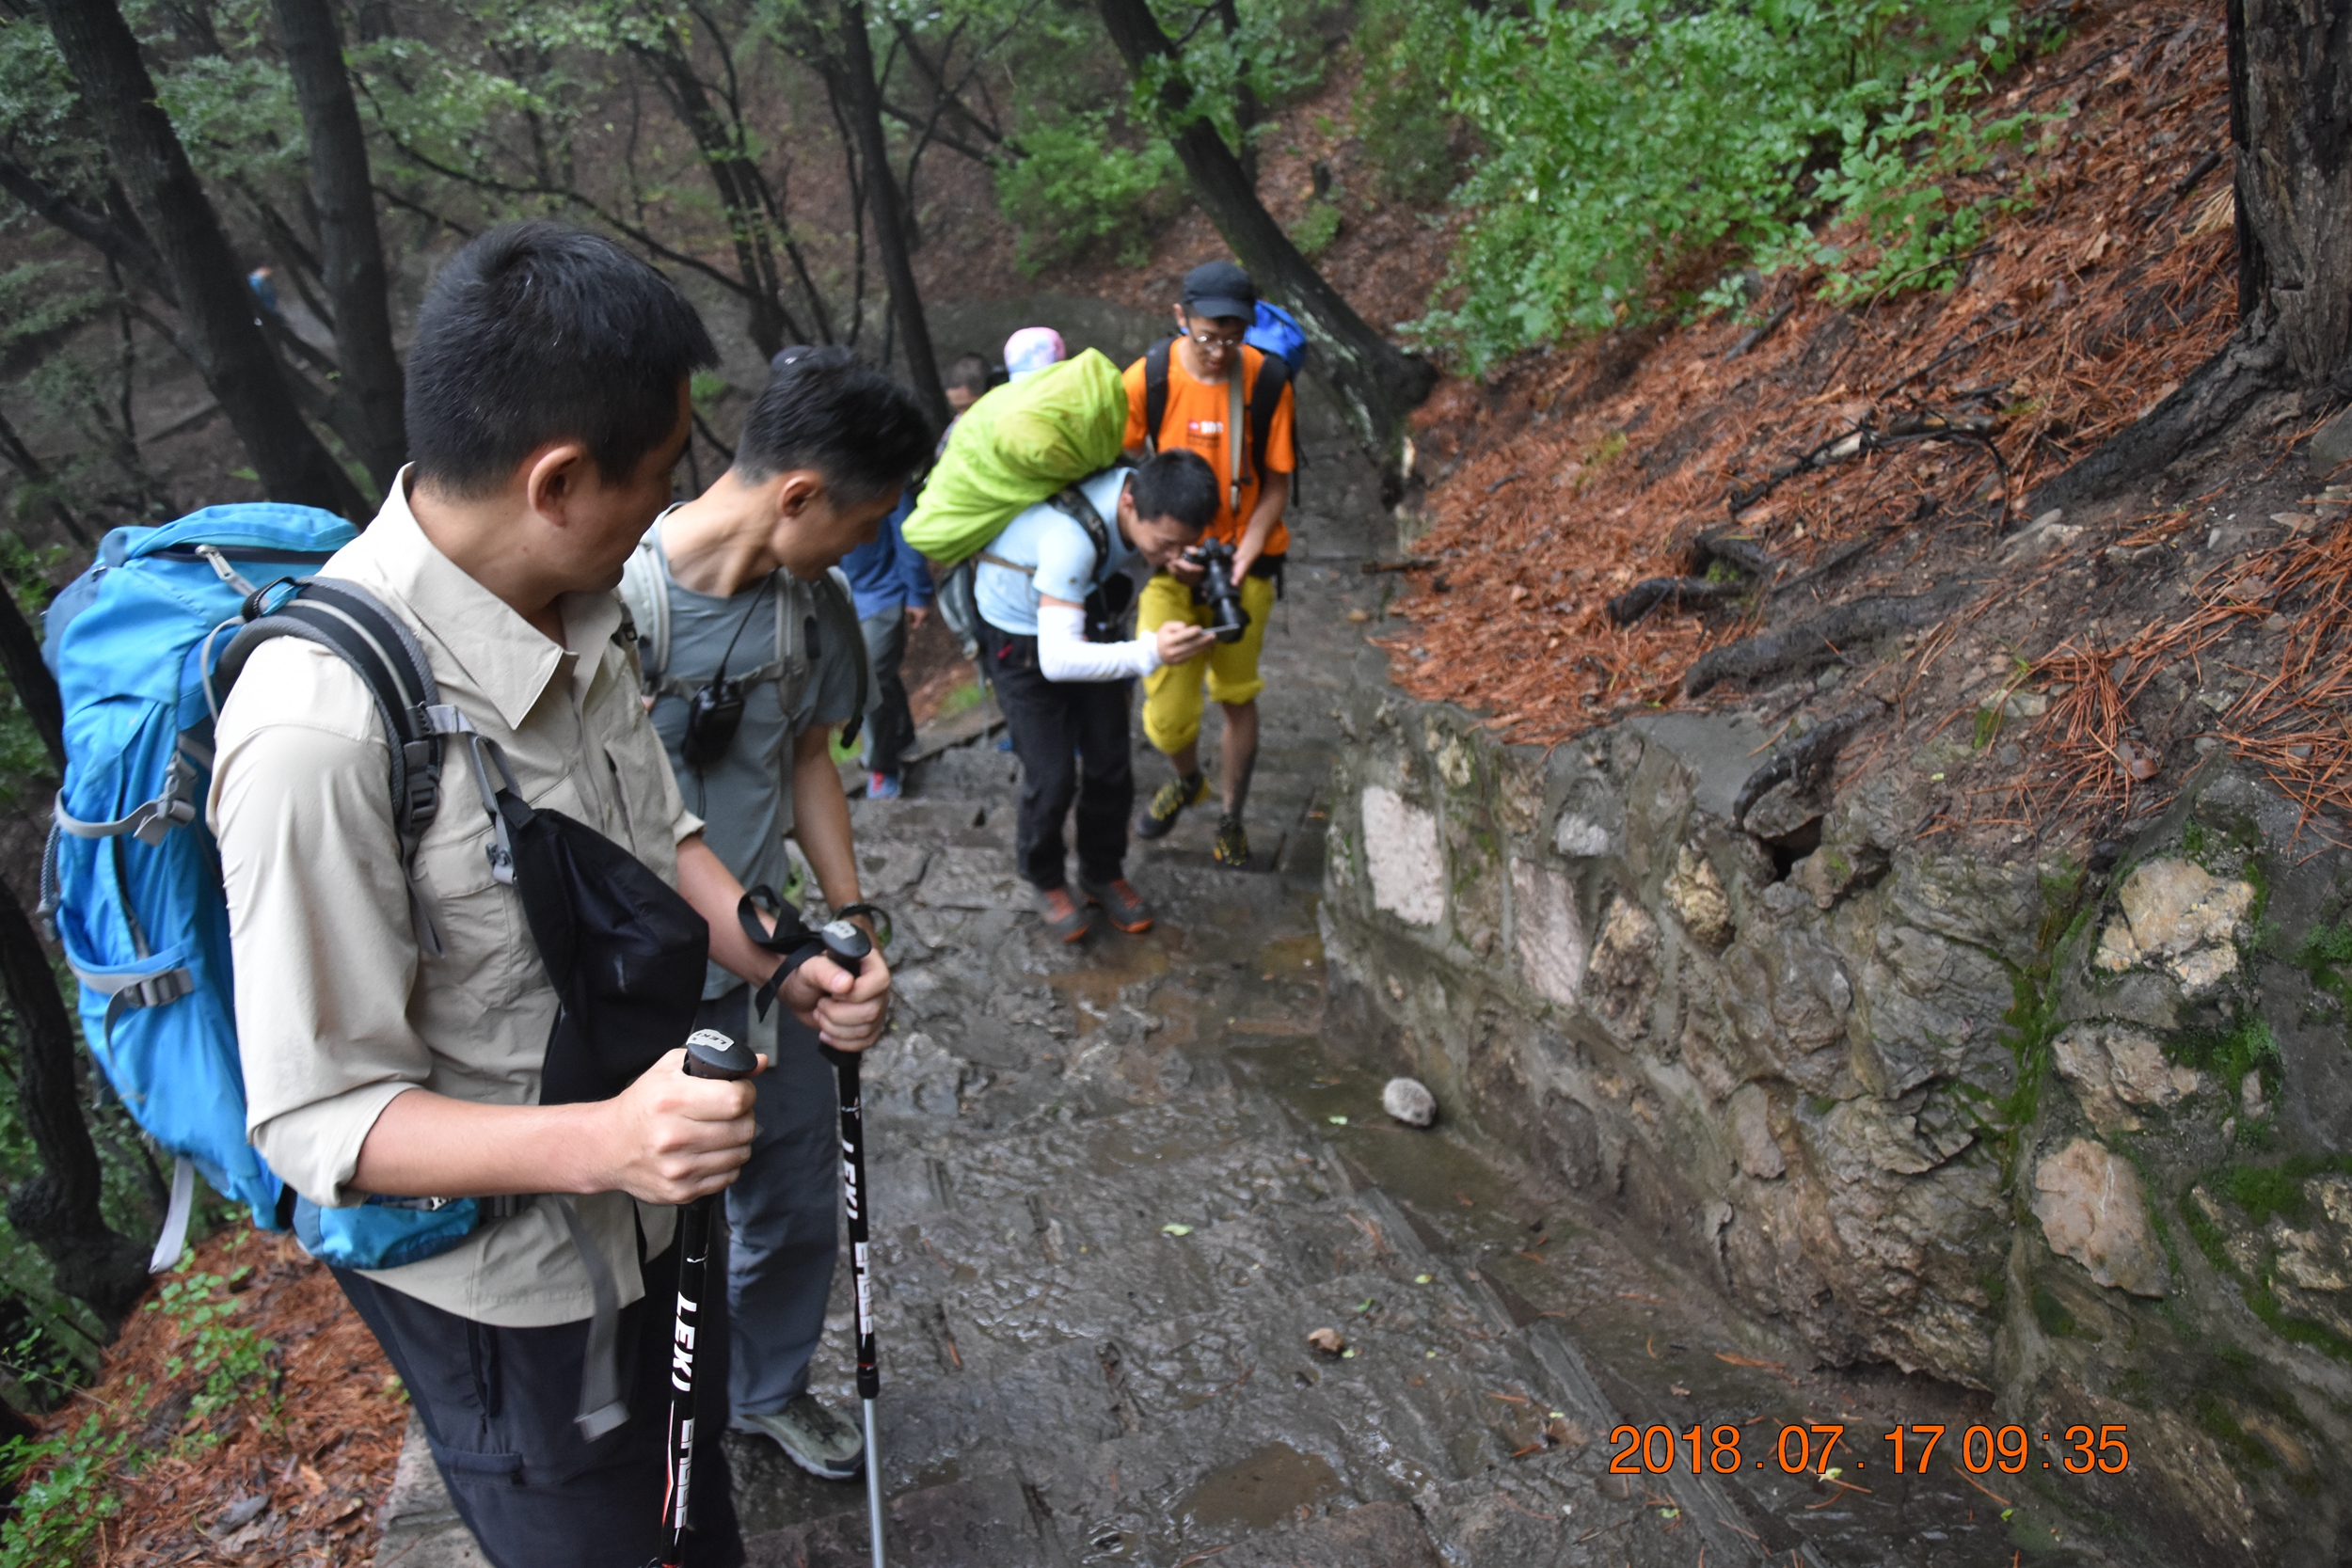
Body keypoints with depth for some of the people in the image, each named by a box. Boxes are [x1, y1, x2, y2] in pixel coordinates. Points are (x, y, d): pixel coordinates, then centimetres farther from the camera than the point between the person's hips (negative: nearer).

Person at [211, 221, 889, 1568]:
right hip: (500, 1279, -7)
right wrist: (598, 1142, -40)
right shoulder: (320, 728, -34)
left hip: (649, 1199, 7)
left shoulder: (575, 609, -9)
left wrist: (780, 966, -10)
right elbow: (318, 1118, -26)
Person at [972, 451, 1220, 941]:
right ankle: (1044, 879, 23)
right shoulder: (1070, 537, -42)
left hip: (1086, 622, 6)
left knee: (1109, 764, 7)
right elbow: (1057, 659, -46)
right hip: (1023, 637, -6)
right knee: (1052, 776, -5)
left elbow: (1170, 558, 2)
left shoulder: (1150, 499, -22)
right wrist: (1149, 652, -59)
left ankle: (1103, 874, 30)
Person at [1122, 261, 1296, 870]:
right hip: (1169, 564, 0)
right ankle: (1187, 779, 33)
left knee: (1237, 697, 13)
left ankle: (1232, 820, 36)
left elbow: (1276, 485, -4)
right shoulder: (1145, 379, -11)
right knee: (1166, 717, -4)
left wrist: (1243, 557, -18)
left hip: (1244, 566, 1)